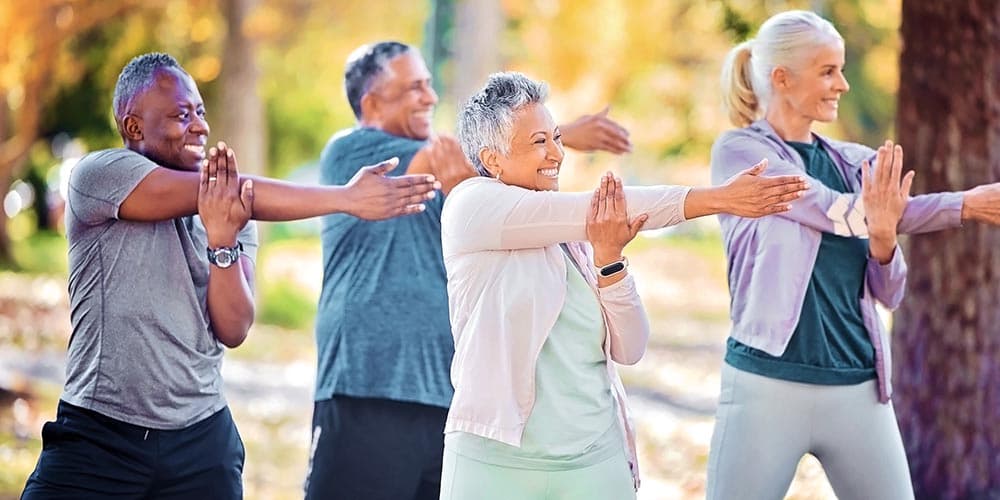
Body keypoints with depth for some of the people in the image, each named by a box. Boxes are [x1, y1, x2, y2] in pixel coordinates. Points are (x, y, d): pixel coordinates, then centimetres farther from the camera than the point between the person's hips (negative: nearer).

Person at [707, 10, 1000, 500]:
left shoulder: (855, 163, 10)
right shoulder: (738, 150, -4)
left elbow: (889, 293, 8)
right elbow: (838, 214, -14)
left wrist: (882, 236, -14)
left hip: (859, 390, 5)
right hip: (768, 385, -5)